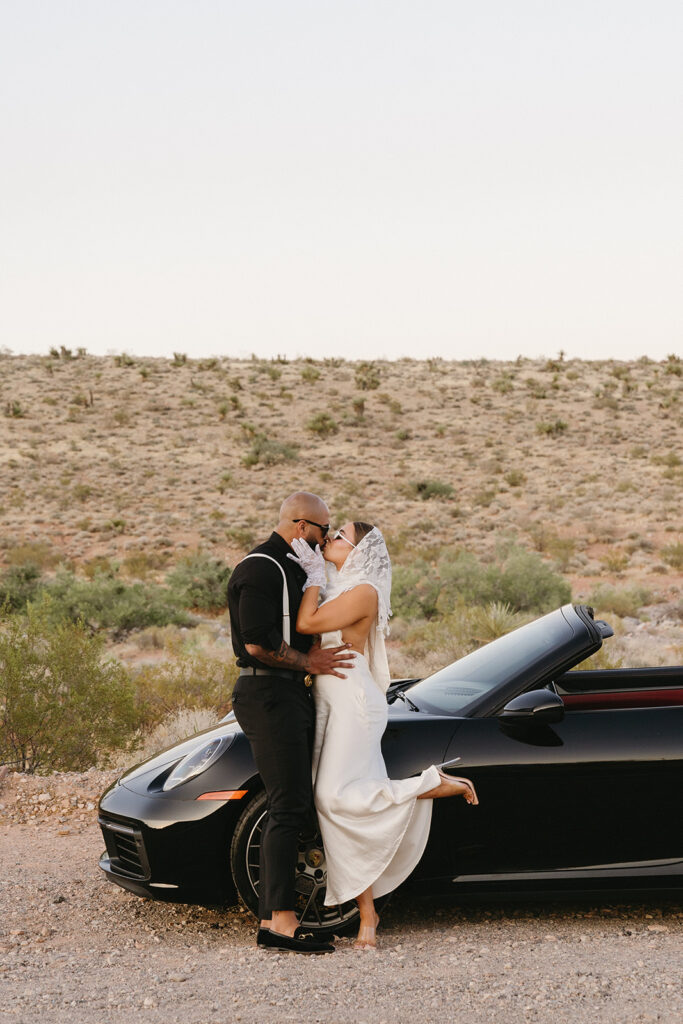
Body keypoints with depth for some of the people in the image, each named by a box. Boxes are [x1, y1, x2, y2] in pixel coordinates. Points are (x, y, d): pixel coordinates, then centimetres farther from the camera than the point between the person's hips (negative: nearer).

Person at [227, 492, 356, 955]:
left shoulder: (292, 568, 20)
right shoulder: (259, 569, -13)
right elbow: (258, 643, -19)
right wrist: (307, 662, -10)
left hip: (292, 695, 10)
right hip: (268, 695, -10)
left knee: (294, 807, 8)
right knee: (289, 807, -12)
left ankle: (272, 918, 10)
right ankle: (280, 919, -12)